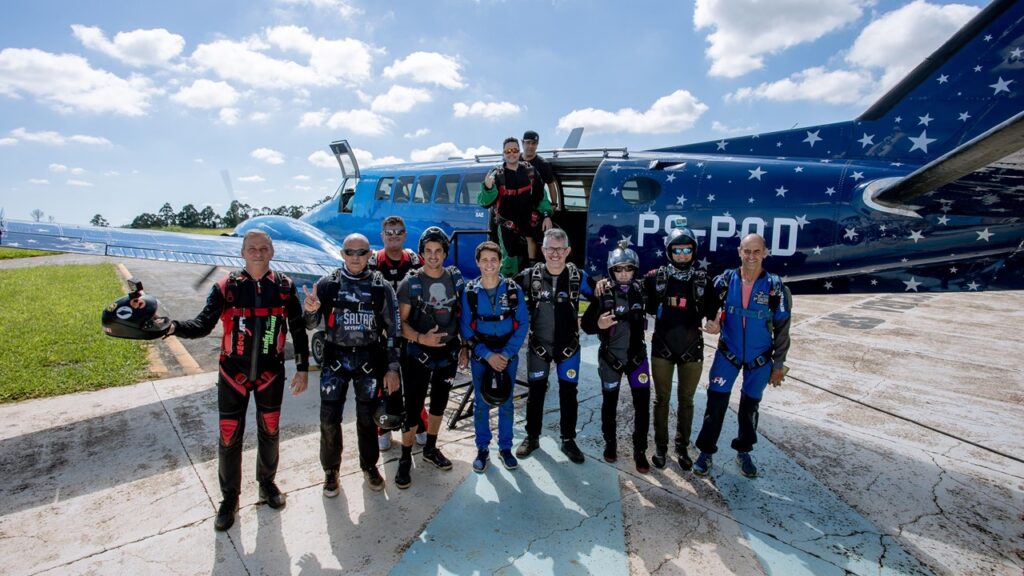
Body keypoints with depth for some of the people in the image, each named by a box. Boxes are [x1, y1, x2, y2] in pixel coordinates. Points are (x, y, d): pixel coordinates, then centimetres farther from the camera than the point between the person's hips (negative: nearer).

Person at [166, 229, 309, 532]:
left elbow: (298, 330, 0)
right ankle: (229, 497, 30)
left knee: (269, 431, 16)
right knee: (229, 437, 7)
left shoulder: (284, 287, -7)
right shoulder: (226, 287, -10)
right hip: (233, 374, -1)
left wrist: (302, 368, 0)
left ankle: (267, 482, 41)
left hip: (271, 373, 1)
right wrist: (174, 326, -32)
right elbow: (203, 325, -12)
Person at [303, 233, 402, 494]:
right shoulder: (327, 284, -1)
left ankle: (370, 466, 32)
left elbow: (393, 329, 0)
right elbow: (311, 325, 2)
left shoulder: (381, 286, -3)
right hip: (335, 359, 1)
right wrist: (310, 310, -21)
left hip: (369, 360, 0)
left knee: (367, 417, 10)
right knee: (329, 418, 4)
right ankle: (331, 470, 27)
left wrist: (393, 368, -3)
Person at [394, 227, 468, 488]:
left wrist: (465, 348, 5)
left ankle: (431, 449, 37)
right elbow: (401, 322, -10)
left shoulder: (456, 279, 0)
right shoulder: (410, 282, -10)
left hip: (448, 353, 4)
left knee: (439, 403, 17)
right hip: (418, 354, -4)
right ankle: (405, 458, 19)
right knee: (413, 407, -1)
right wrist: (420, 338, -26)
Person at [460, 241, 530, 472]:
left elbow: (523, 324, -5)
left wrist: (507, 353, -13)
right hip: (480, 356, 0)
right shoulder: (469, 292, -7)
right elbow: (466, 328, -5)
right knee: (481, 403, 9)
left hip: (508, 355, 0)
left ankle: (505, 448, 27)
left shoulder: (513, 290, -7)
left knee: (505, 403, 10)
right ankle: (482, 448, 25)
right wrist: (487, 355, -12)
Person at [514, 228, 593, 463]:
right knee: (536, 392, 11)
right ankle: (532, 437, 28)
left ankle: (568, 440, 26)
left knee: (568, 394, 9)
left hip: (568, 346, 0)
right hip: (538, 345, 0)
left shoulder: (578, 276, -6)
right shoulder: (530, 275, -8)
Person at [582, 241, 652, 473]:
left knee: (642, 405, 2)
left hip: (637, 356, 2)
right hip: (610, 357, -2)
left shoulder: (641, 290, -5)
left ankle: (640, 451, 19)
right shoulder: (603, 294, -13)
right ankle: (610, 442, 35)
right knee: (609, 403, 14)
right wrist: (598, 325, -29)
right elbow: (585, 324, -12)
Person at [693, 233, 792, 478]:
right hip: (727, 354, 0)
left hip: (760, 359, 0)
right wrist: (714, 324, -18)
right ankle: (706, 452, 17)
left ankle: (743, 452, 35)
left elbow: (782, 329, -4)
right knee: (715, 404, 0)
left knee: (750, 407, 16)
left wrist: (778, 364, -3)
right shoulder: (725, 280, -8)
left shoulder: (775, 287, -11)